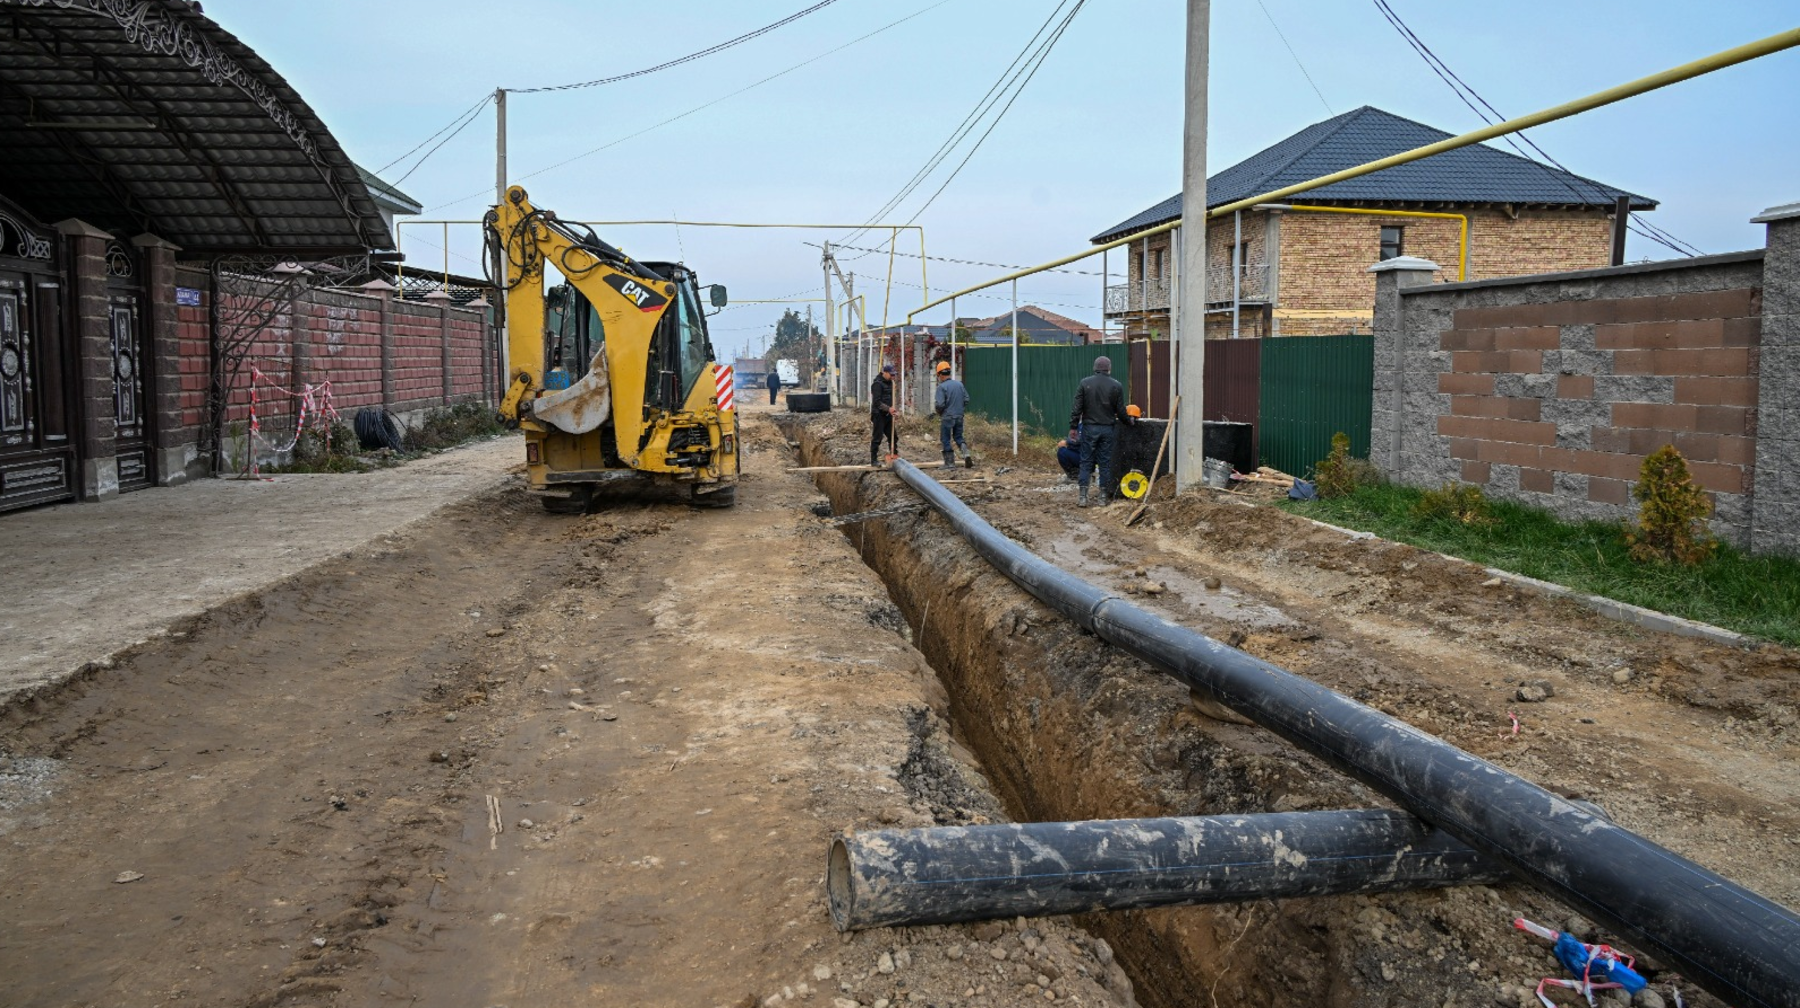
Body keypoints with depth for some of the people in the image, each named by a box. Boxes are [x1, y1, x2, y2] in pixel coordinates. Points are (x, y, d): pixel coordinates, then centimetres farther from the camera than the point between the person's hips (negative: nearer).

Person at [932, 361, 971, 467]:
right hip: (959, 416, 5)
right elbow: (966, 399, 9)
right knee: (958, 436, 18)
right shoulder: (959, 384, 4)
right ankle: (965, 451, -7)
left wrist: (939, 412, 2)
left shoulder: (942, 387, -14)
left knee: (945, 440, 7)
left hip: (947, 417, -5)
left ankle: (949, 462, 10)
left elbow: (939, 404, -18)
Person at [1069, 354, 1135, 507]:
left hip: (1089, 428, 0)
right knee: (1105, 463, 6)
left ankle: (1082, 496, -1)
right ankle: (1104, 497, 9)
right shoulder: (1116, 386, -1)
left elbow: (1077, 408, -4)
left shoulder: (1085, 383, -3)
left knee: (1086, 462, 4)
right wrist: (1129, 420, 20)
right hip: (1107, 429, 0)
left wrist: (1073, 426, 3)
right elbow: (1120, 411, 1)